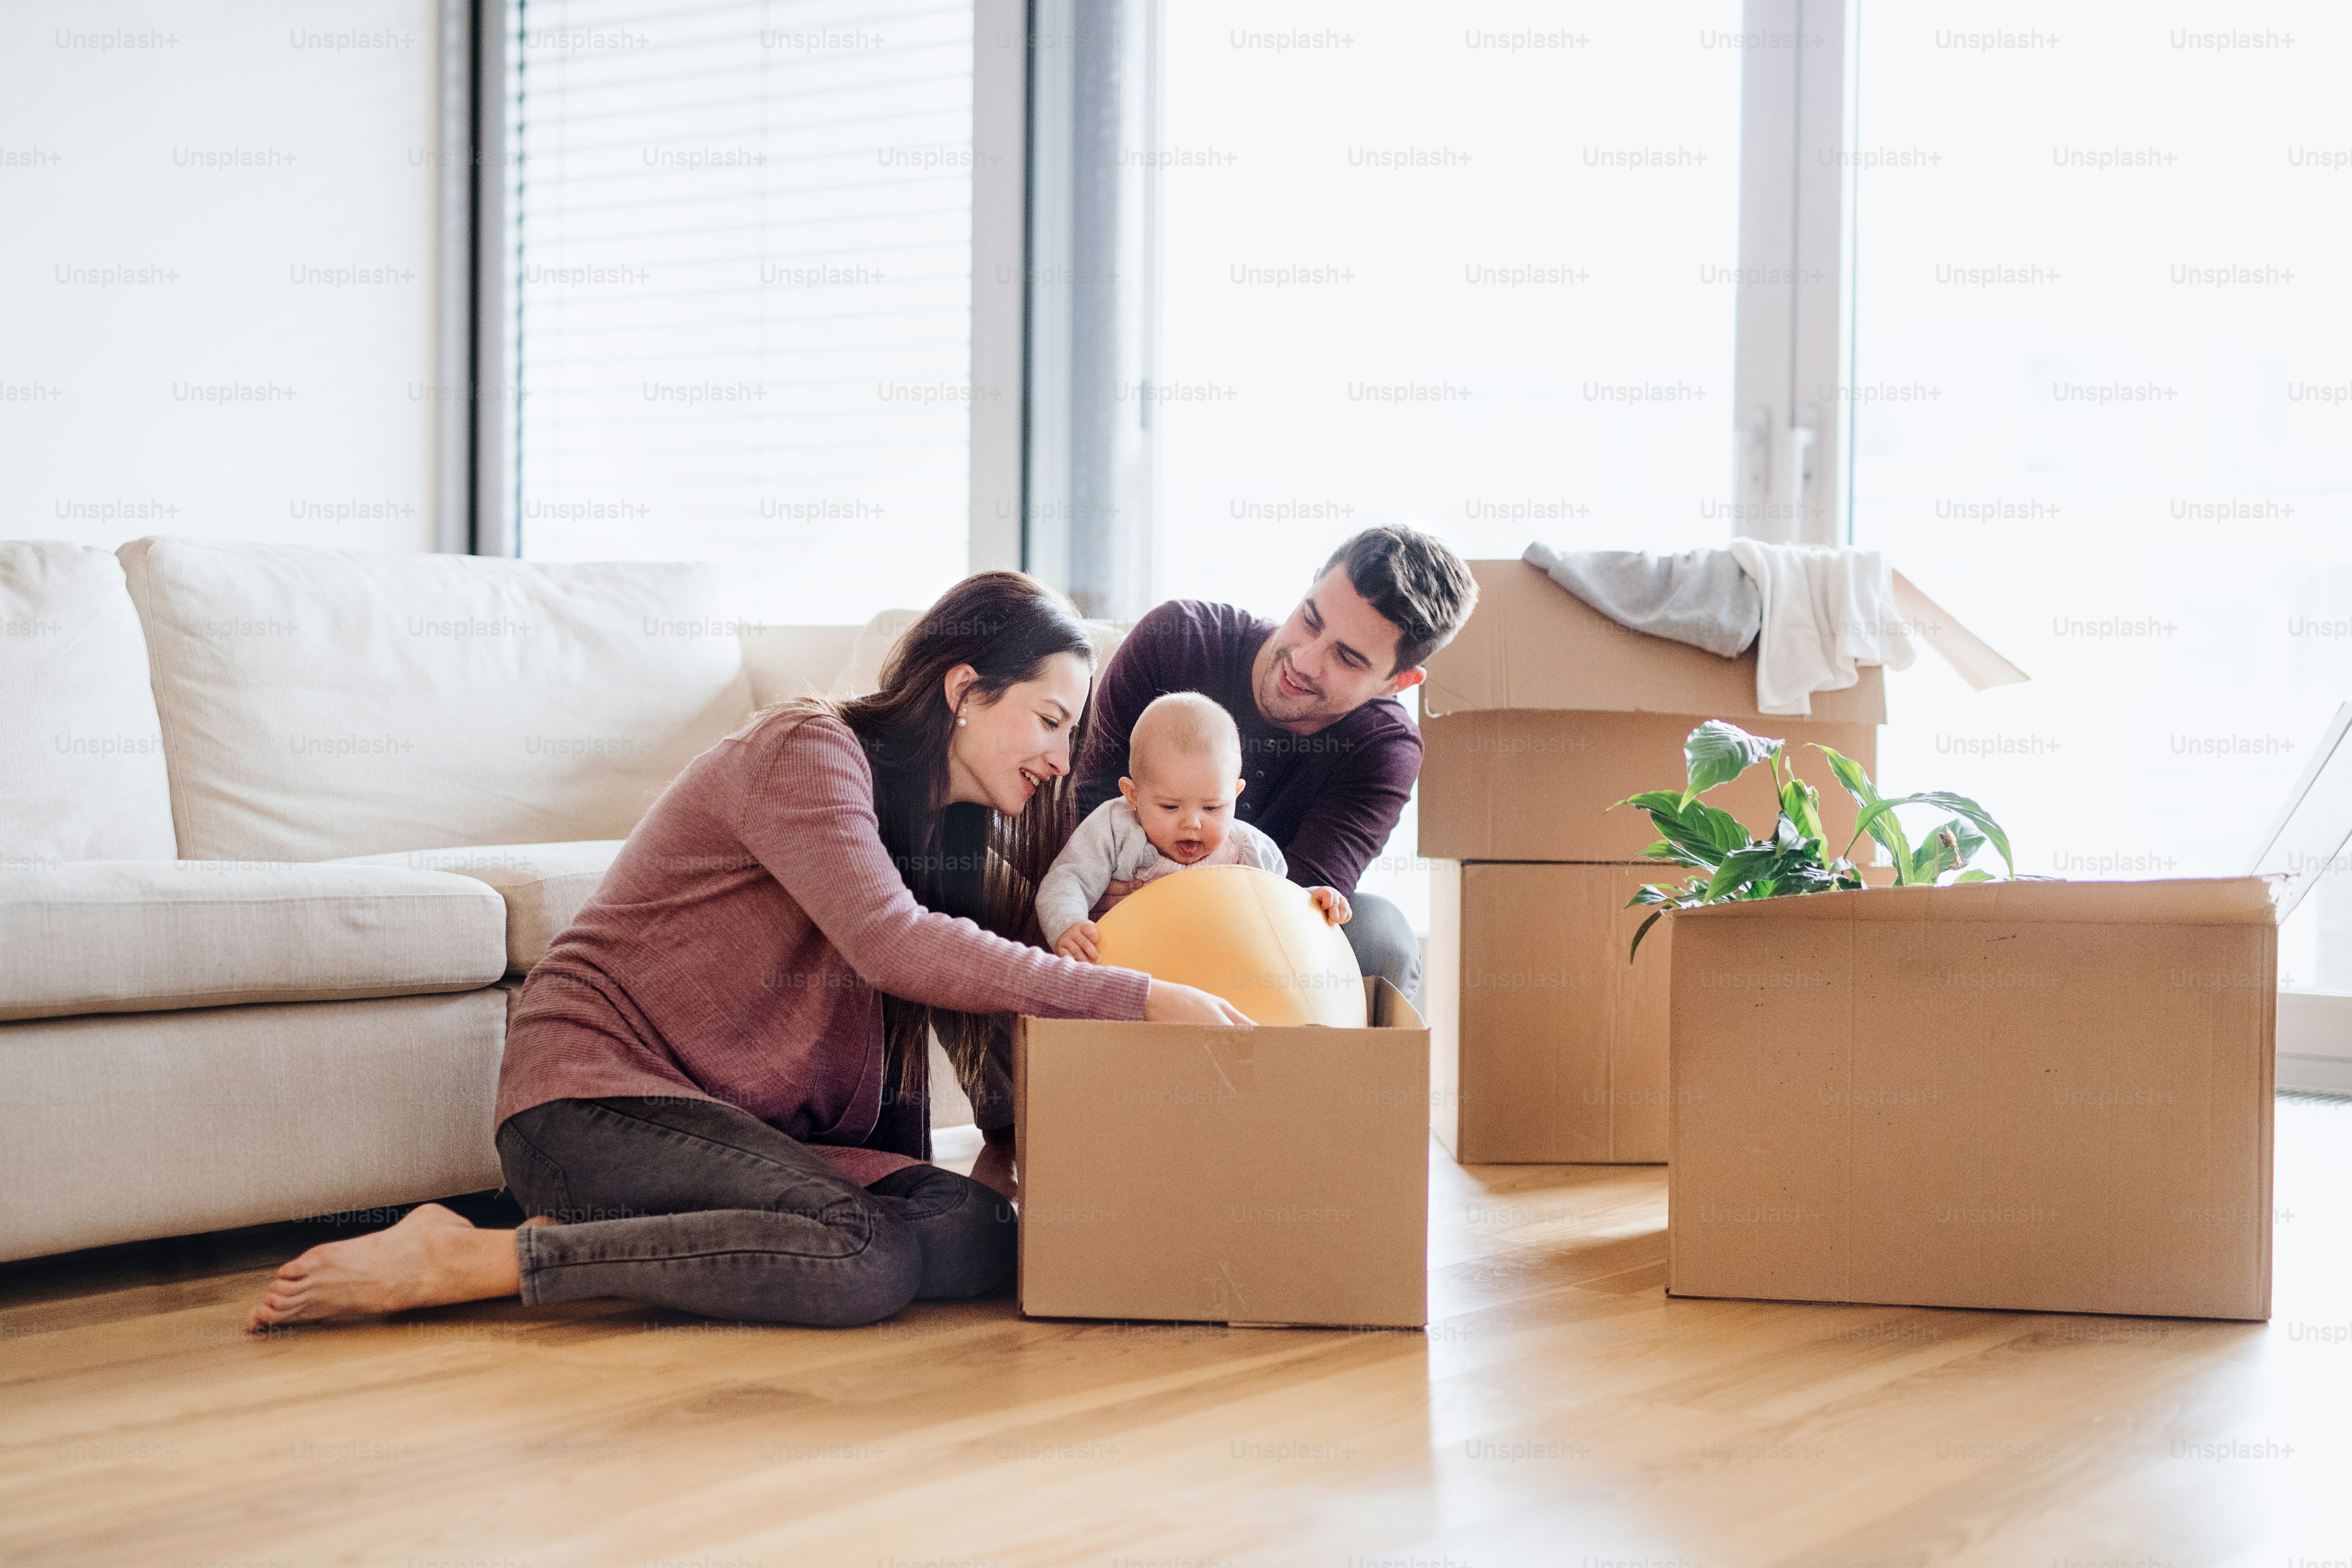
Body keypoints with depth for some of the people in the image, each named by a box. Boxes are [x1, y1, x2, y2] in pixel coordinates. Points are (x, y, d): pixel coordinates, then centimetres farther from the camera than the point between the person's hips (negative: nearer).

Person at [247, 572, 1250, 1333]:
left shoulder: (948, 828, 18)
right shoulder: (808, 750, -10)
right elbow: (888, 944, -25)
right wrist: (1135, 998, -24)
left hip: (757, 1128, 8)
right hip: (596, 1093, -8)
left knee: (996, 1239, -16)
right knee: (865, 1259, -32)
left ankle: (598, 1241, -10)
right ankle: (456, 1259, -22)